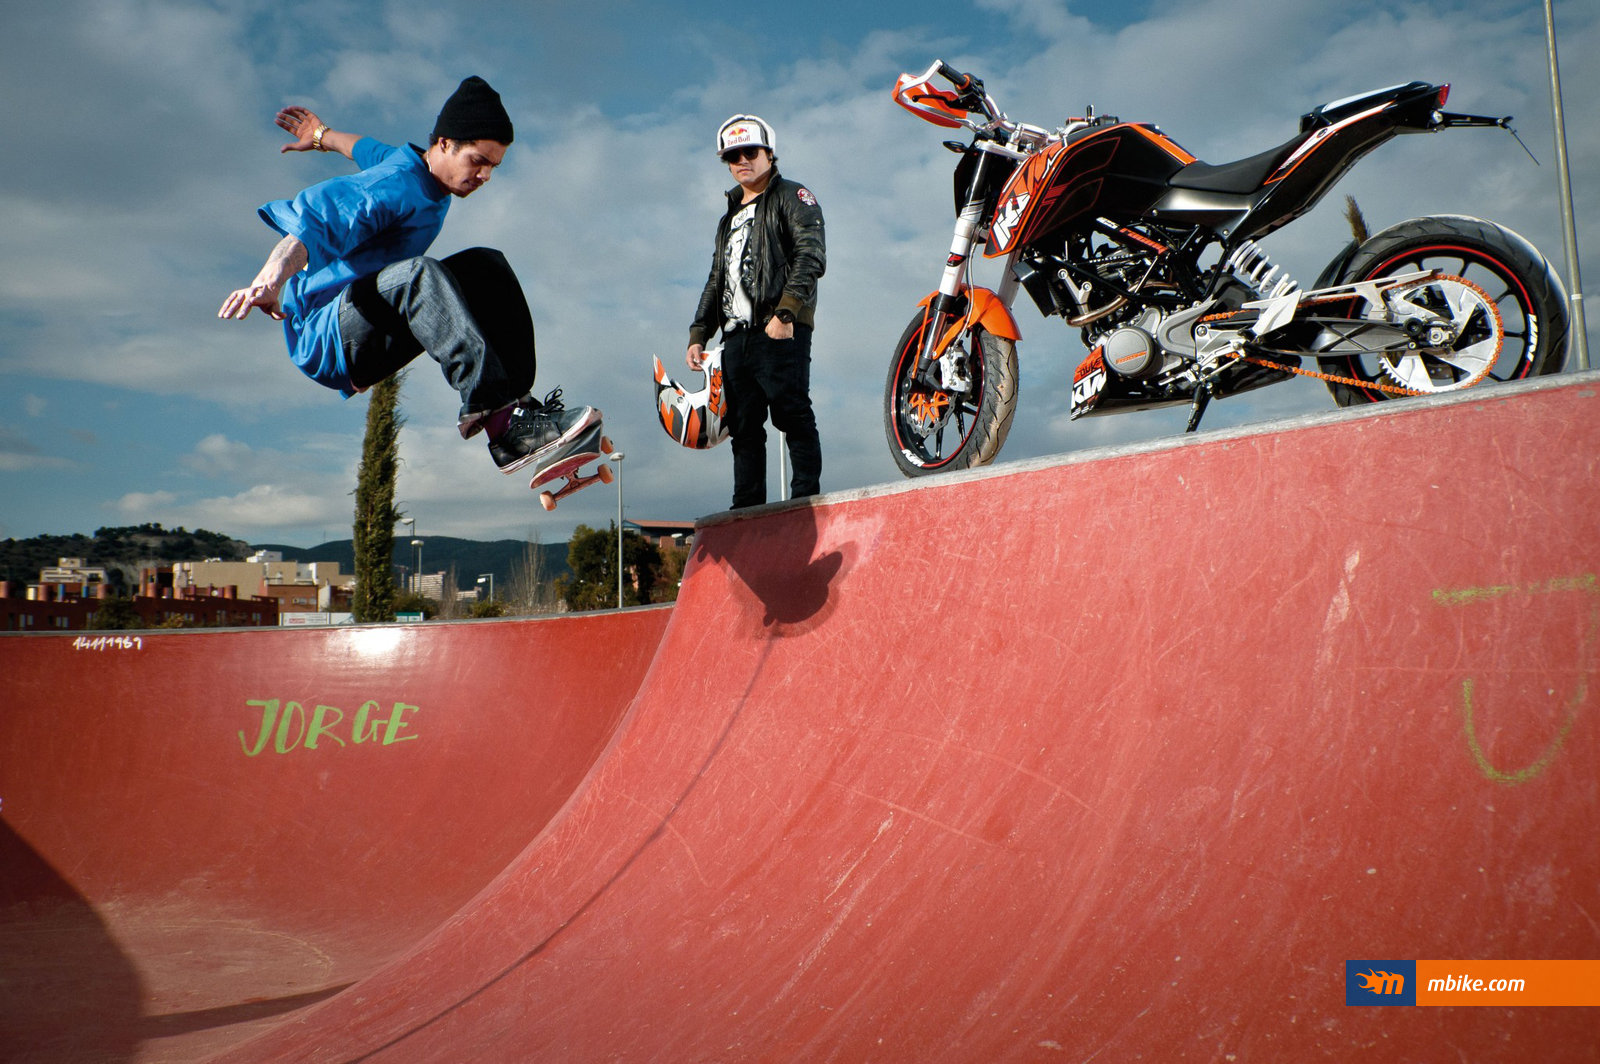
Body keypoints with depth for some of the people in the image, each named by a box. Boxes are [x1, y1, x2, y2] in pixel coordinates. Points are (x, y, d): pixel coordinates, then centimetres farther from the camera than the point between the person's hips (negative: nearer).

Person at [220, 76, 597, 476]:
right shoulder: (395, 187, -18)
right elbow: (308, 229, -31)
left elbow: (368, 148, 34)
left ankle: (518, 399, -24)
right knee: (419, 273, -37)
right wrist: (271, 280, -50)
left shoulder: (408, 163, 12)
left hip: (374, 343, 9)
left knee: (485, 266, -7)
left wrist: (322, 136, 54)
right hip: (324, 339, -9)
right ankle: (498, 417, -50)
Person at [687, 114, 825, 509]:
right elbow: (715, 282, 31)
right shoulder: (730, 217, 30)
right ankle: (747, 510, 6)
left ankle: (806, 498, -13)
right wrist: (698, 335, 19)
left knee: (792, 414, -13)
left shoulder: (791, 197, 6)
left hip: (780, 332, -7)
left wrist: (786, 311, -21)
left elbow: (812, 255, -10)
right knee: (743, 427, 4)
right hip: (736, 335, 7)